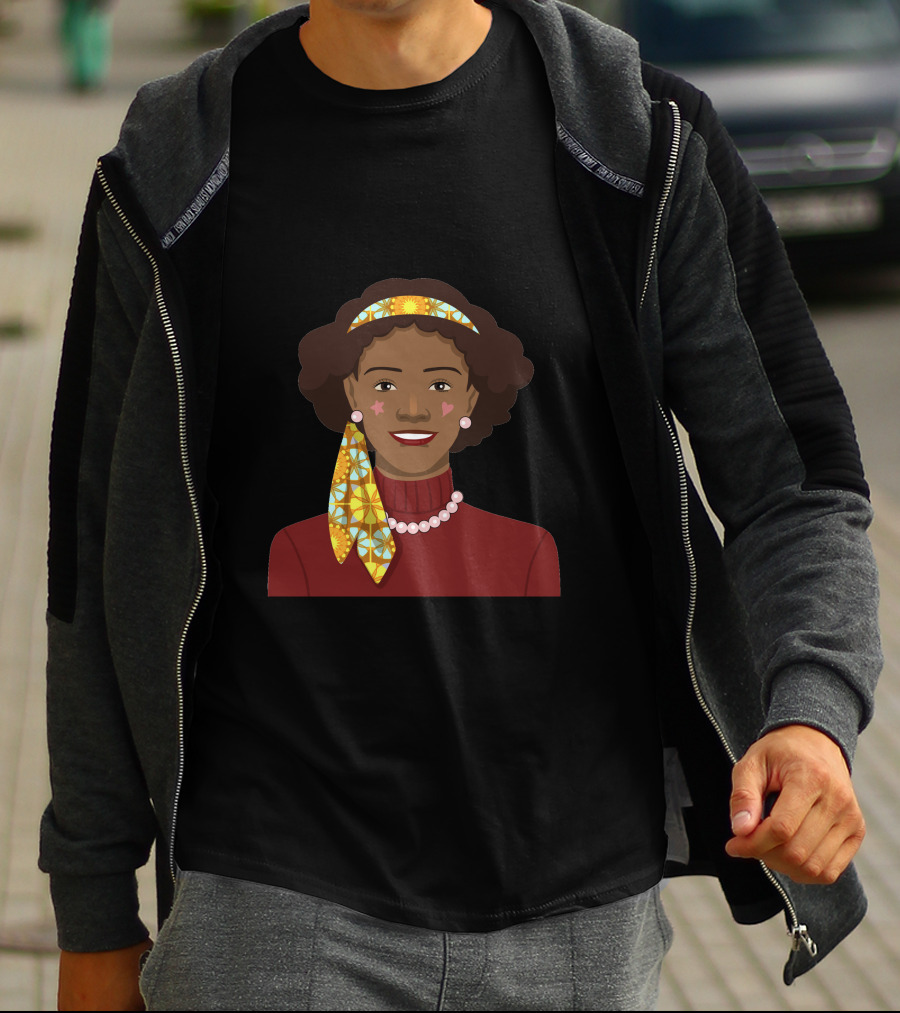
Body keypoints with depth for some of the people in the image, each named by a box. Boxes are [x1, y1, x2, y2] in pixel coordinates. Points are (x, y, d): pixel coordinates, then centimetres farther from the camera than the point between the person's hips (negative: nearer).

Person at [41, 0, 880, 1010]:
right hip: (275, 902, -1)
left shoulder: (649, 145, -3)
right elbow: (108, 558, 5)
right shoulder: (170, 178, -2)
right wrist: (94, 920, 8)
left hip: (584, 900, 1)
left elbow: (793, 485, 0)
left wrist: (813, 713, -21)